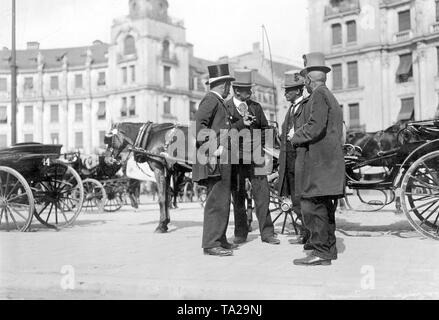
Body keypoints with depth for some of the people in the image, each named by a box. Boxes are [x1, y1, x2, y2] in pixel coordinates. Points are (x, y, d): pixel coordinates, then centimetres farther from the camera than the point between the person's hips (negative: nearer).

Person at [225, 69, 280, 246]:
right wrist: (241, 122, -13)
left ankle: (267, 232, 4)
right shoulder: (225, 107, 2)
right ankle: (240, 233, 16)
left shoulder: (256, 107, 15)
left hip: (255, 158, 3)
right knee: (238, 197, 5)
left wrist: (261, 148, 4)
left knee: (262, 194, -3)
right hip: (235, 158, -2)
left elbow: (265, 129, 20)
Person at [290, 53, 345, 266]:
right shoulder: (331, 97, 21)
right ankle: (329, 249, 21)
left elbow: (315, 126, -22)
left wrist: (295, 138, -6)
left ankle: (320, 253, -8)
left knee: (313, 206, -9)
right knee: (324, 207, 14)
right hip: (330, 159, 10)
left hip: (317, 160, -10)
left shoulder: (318, 95, -9)